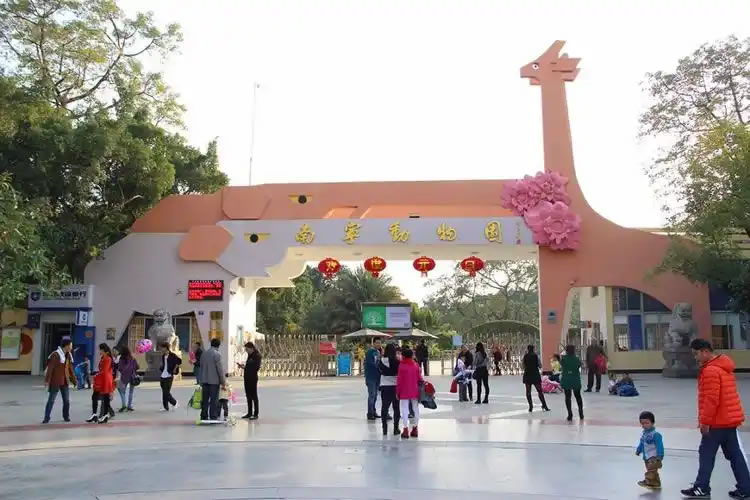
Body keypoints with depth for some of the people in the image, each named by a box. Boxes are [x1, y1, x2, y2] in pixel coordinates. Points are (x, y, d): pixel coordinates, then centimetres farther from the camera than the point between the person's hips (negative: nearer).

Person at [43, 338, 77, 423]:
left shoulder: (68, 356, 10)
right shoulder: (56, 355, -14)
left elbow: (70, 369, 17)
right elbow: (50, 368, -17)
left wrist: (74, 380, 18)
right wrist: (47, 380, -21)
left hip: (65, 382, 7)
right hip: (55, 382, -7)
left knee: (67, 400, 10)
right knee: (51, 400, 1)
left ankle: (66, 416, 24)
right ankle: (46, 418, 9)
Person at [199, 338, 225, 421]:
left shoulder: (204, 353, 9)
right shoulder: (217, 354, -12)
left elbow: (201, 367, 13)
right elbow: (220, 368, -12)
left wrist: (202, 380, 19)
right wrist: (223, 380, -3)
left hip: (205, 380, 6)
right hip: (214, 380, -6)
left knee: (205, 399, 10)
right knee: (214, 400, -1)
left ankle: (204, 416, 14)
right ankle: (213, 417, -1)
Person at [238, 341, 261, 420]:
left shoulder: (257, 355, -12)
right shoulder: (249, 355, 13)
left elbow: (256, 367, -18)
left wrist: (245, 367, -18)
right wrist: (243, 366, 3)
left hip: (253, 378, -8)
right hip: (247, 378, 8)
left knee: (254, 396, -1)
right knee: (248, 396, 13)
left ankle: (255, 414, 6)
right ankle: (249, 413, 22)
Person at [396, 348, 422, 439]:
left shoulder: (401, 365, -10)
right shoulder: (416, 365, 0)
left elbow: (399, 380, -8)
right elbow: (419, 378, 1)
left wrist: (397, 392, -1)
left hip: (404, 391, -3)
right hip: (415, 391, 3)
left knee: (405, 409, 1)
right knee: (416, 409, 14)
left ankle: (406, 429, -3)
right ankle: (415, 429, 19)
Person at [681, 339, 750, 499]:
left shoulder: (710, 371, -19)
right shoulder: (724, 367, 13)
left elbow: (711, 400, -23)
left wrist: (705, 421, -17)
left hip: (717, 422, -9)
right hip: (730, 419, 9)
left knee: (706, 454, 2)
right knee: (735, 455, 11)